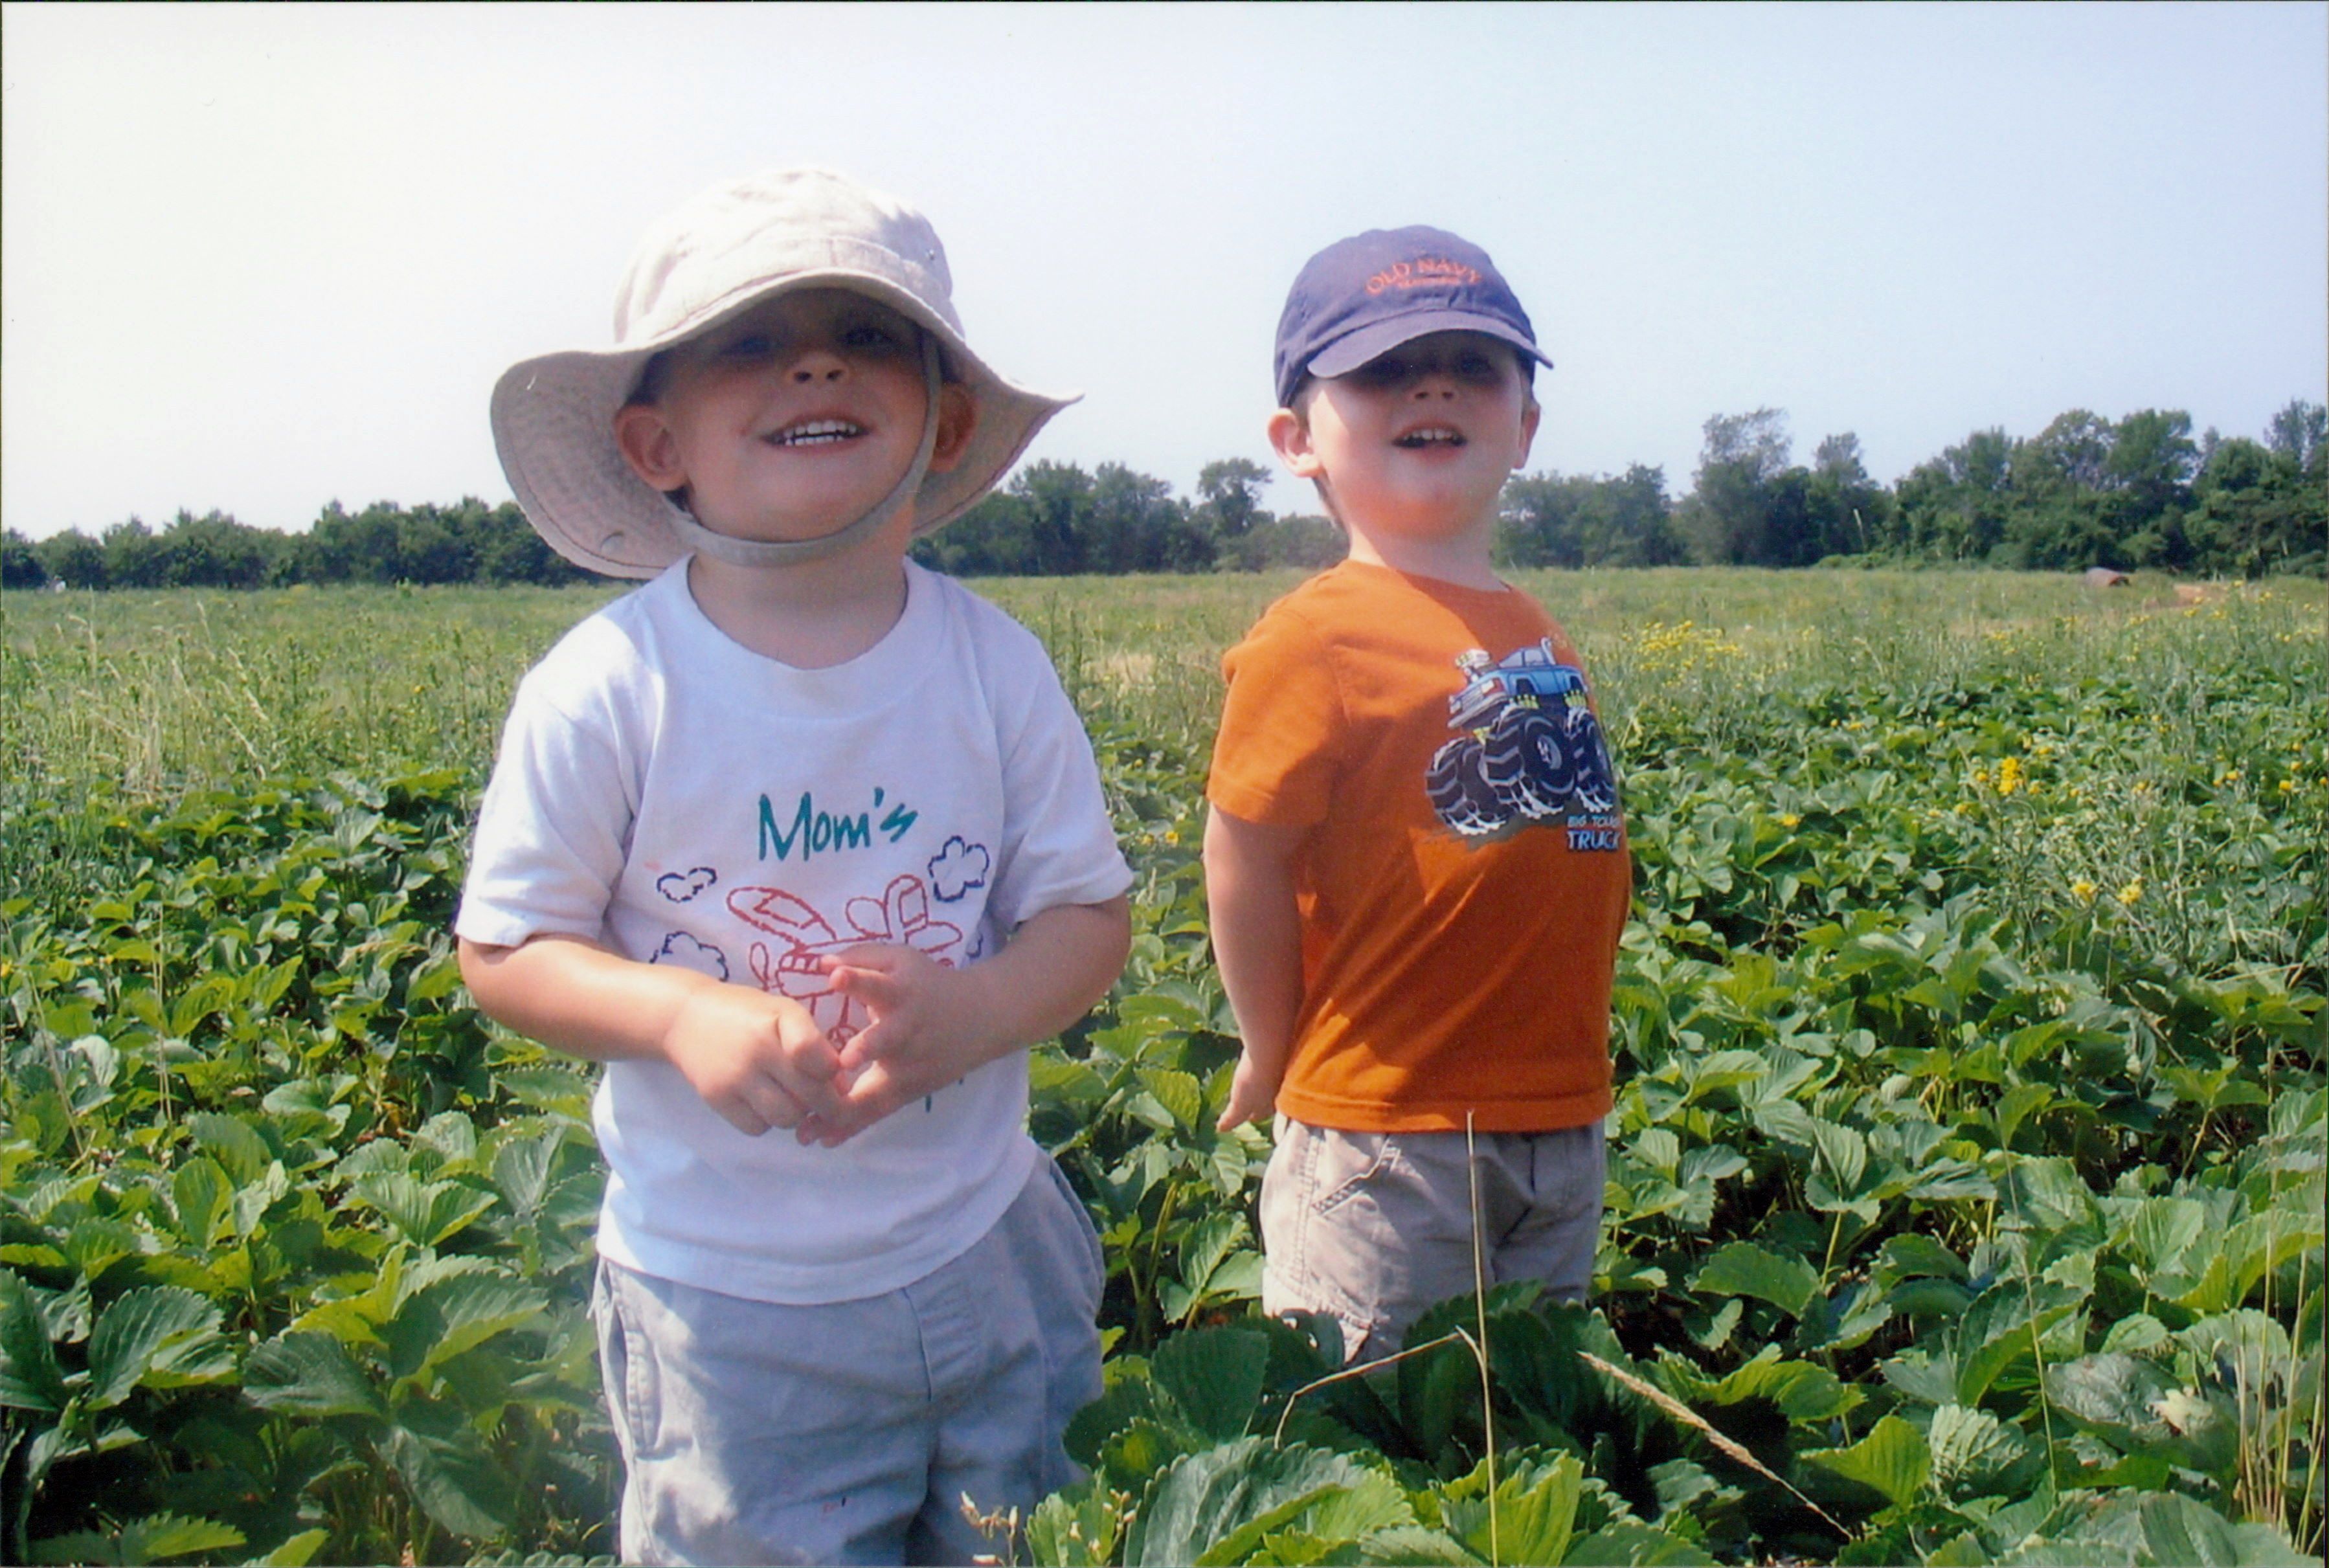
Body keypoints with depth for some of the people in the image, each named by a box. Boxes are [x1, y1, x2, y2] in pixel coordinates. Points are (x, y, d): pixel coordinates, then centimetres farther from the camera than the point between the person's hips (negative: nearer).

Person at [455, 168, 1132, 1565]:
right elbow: (505, 949, -7)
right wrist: (683, 1013, -25)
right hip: (724, 1301, -2)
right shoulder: (605, 693, -15)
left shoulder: (996, 665, -8)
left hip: (988, 1256, 3)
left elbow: (1091, 913, -3)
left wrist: (969, 1009, -23)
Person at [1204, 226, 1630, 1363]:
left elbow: (1567, 850, 12)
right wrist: (1276, 1056, -4)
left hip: (1564, 1126, 7)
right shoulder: (1317, 640, -15)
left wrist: (1568, 1058, 9)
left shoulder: (1537, 635, 7)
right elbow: (1243, 854, -13)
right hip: (1387, 1139, -7)